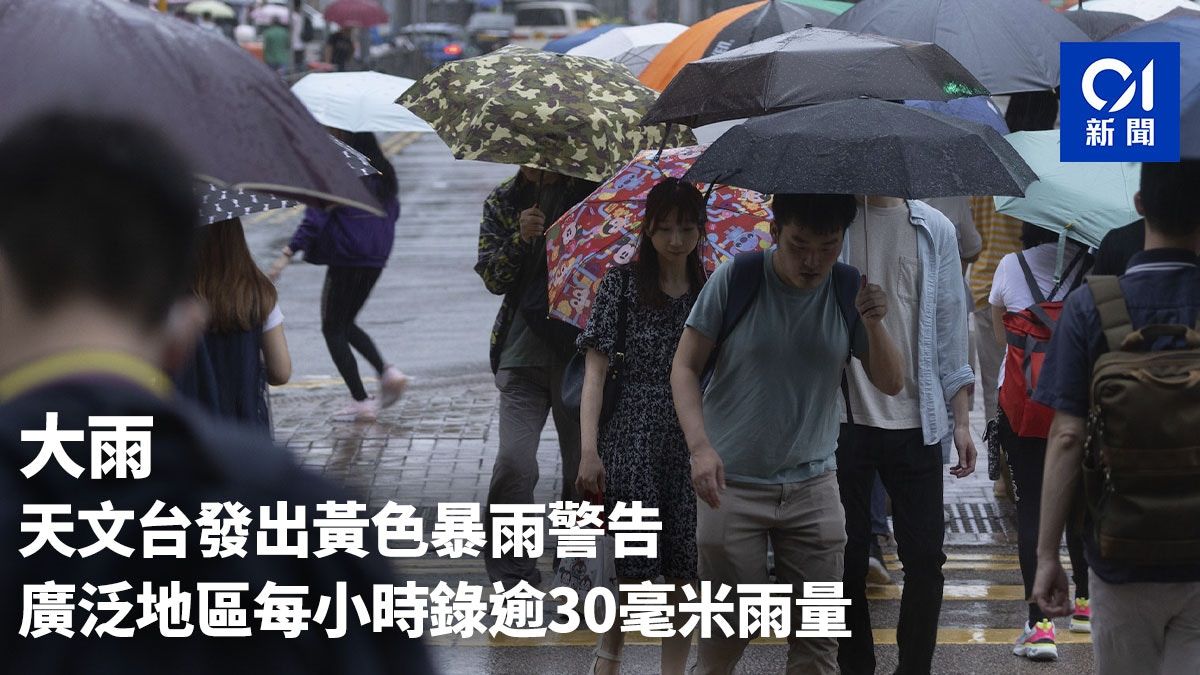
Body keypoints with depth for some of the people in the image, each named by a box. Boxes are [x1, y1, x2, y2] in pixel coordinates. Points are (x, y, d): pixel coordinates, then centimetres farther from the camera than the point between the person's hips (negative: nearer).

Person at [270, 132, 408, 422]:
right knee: (346, 324, 23)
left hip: (345, 260, -8)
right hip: (375, 260, 8)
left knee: (333, 328, 5)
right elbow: (393, 211, 17)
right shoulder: (384, 173, 7)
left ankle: (361, 401, 0)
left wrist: (288, 253, -21)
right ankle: (387, 371, 4)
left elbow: (316, 217, -21)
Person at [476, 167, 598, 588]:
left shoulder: (592, 191, 3)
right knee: (514, 462, -12)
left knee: (584, 463, 4)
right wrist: (520, 239, -16)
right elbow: (491, 277, 1)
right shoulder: (503, 201, 8)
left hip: (582, 349, 0)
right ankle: (511, 572, -2)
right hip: (524, 351, 0)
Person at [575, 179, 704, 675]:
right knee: (637, 574, -7)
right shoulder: (622, 284, 0)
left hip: (693, 448, 3)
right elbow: (596, 370, -3)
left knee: (684, 576, 1)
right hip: (633, 445, -3)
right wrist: (589, 450, -11)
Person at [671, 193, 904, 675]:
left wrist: (873, 324, -17)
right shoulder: (735, 279, -9)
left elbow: (891, 384, 2)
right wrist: (700, 446, -20)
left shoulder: (849, 290, 0)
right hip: (732, 484, -2)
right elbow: (684, 367, -5)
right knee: (726, 635, 2)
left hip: (812, 488, 3)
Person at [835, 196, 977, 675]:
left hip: (916, 422, 2)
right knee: (848, 555, 4)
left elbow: (951, 326, 9)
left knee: (925, 555, 1)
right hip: (845, 419, -1)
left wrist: (961, 421, 6)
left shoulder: (935, 230, 6)